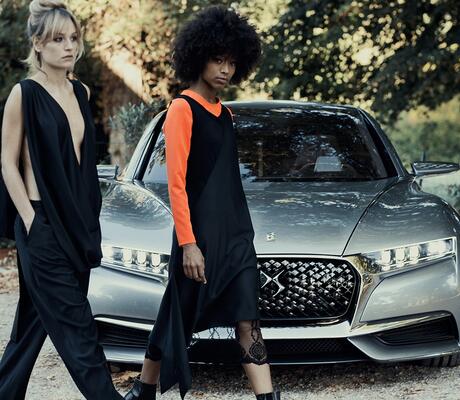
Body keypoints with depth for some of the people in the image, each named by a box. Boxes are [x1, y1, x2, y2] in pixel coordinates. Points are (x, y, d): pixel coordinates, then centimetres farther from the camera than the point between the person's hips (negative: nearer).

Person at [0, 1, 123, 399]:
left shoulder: (81, 92, 11)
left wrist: (90, 222, 15)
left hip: (78, 222, 7)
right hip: (43, 224, -7)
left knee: (37, 319, 13)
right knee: (76, 324, -6)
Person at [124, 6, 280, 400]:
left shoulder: (224, 113, 14)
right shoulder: (183, 109, -10)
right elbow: (176, 183, -15)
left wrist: (240, 229, 18)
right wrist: (188, 244, -20)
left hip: (236, 232, 7)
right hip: (200, 234, -7)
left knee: (248, 321, 0)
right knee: (179, 316, 6)